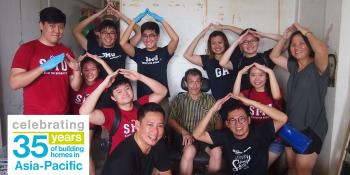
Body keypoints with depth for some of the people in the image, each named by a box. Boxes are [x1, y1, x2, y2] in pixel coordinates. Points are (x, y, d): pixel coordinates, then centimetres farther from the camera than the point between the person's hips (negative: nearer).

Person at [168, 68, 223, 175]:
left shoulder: (210, 99, 17)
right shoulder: (179, 99, 13)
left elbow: (218, 120, 13)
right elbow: (171, 120, 4)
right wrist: (184, 132, -13)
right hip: (187, 136, -1)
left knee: (217, 151, -30)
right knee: (189, 150, -35)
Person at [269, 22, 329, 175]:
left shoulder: (317, 68, -14)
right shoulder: (293, 67, 6)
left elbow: (322, 49, -34)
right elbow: (274, 56, 12)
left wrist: (306, 31, -19)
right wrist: (284, 38, 0)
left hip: (311, 128, -6)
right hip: (291, 126, 7)